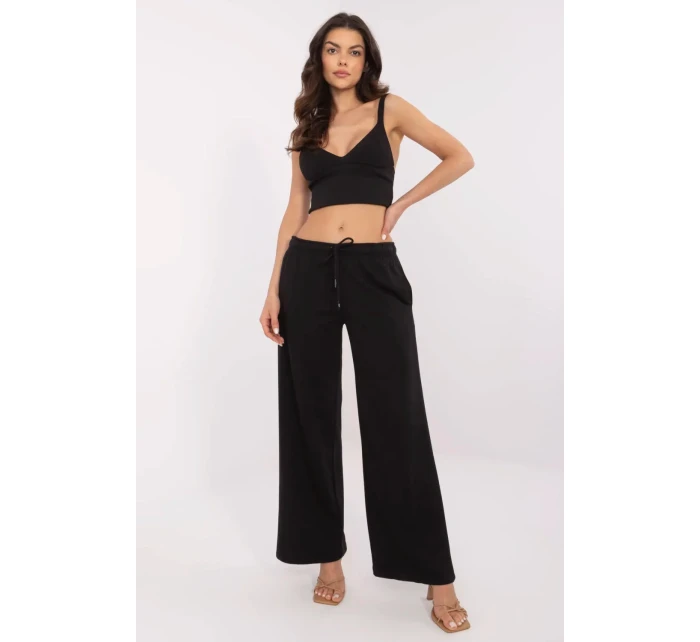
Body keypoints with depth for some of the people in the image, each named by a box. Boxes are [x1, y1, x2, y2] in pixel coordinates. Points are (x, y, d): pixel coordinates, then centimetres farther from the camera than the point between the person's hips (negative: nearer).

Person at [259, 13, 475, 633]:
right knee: (313, 412, 5)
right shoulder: (307, 125, 16)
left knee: (396, 417, -5)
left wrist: (399, 205, 0)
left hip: (374, 270, -3)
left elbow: (460, 157, 7)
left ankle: (437, 578, 6)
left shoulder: (390, 109, 8)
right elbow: (296, 210, 12)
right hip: (309, 270, 4)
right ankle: (328, 553, 22)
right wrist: (274, 288, 4)